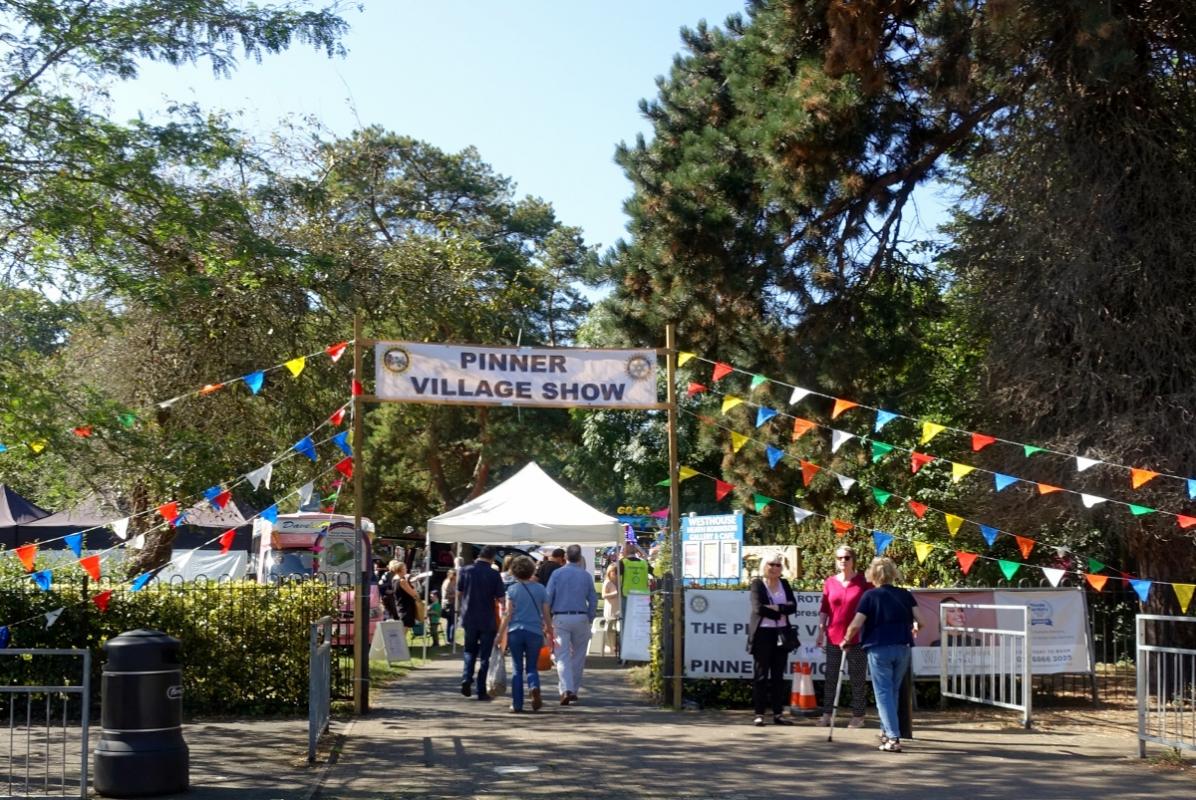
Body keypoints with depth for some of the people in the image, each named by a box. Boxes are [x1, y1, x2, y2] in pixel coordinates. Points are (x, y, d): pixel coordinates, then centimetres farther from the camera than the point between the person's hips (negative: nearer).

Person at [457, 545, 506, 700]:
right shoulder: (494, 574, -9)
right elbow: (500, 598, -8)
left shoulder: (465, 571, -3)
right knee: (484, 655, 6)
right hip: (488, 620, -2)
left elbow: (458, 593, 6)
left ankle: (466, 678, -2)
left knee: (470, 651, 20)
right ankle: (481, 691, 5)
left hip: (469, 618, 2)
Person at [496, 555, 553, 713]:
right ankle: (534, 687, -19)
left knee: (517, 669, 8)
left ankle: (517, 704, 5)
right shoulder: (540, 589, 3)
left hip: (516, 632, -1)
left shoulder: (512, 589, -1)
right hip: (534, 632, 1)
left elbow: (508, 614, -4)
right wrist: (550, 632, 15)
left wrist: (501, 634, 0)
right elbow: (546, 614, 5)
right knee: (532, 667, 12)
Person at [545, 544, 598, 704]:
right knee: (578, 656, 13)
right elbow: (593, 599, 4)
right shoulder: (586, 575, 4)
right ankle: (574, 690, 19)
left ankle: (566, 689, -21)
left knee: (563, 656, -4)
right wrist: (590, 619, 13)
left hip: (561, 618, -1)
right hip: (581, 618, 1)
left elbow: (548, 598, -3)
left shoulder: (557, 574, -1)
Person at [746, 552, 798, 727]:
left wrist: (775, 608, -15)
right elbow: (758, 608, -16)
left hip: (781, 635, 4)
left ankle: (778, 714, 10)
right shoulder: (757, 584, -2)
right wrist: (780, 613, -11)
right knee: (761, 675, 0)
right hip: (762, 634, -4)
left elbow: (793, 606, -2)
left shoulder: (785, 584, 12)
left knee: (778, 676, 7)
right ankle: (759, 714, 1)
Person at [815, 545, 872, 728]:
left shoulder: (863, 582, -1)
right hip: (834, 636, 3)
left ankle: (858, 716, 10)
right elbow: (824, 609, 9)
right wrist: (821, 631, 3)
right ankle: (826, 714, 9)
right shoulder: (830, 583, 6)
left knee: (858, 678, 4)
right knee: (831, 676, 5)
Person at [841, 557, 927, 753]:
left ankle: (893, 738, -10)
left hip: (879, 648, -4)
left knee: (883, 693, 0)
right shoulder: (905, 594, 6)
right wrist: (913, 628, 22)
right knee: (893, 691, 19)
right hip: (902, 647, 4)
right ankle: (887, 731, 29)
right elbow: (920, 621, 0)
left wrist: (846, 641, 7)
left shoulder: (870, 595, -3)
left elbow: (856, 625, -9)